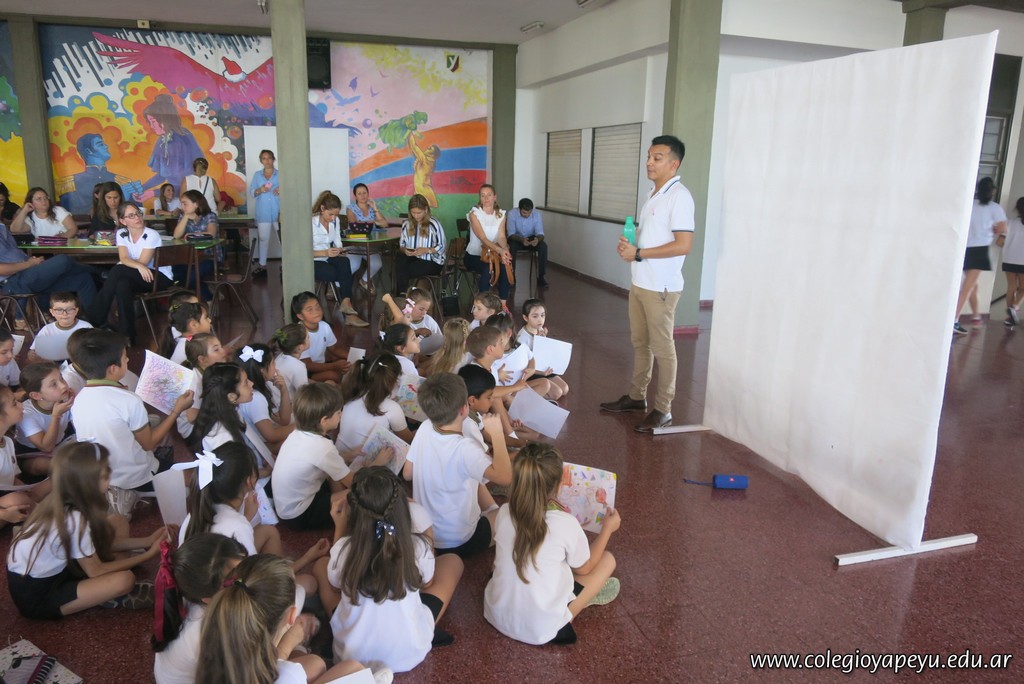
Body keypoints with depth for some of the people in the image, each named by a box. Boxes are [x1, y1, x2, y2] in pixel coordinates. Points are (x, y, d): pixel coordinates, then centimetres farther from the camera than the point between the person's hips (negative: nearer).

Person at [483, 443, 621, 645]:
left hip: (497, 615, 5)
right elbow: (583, 568, 0)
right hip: (539, 630, -4)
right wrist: (607, 529, 12)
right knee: (607, 559, 8)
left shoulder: (504, 513, -11)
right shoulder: (566, 524, -22)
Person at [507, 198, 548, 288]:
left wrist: (538, 239, -44)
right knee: (511, 247, -36)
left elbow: (540, 233, -19)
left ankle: (541, 277, -21)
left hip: (532, 239, 2)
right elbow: (511, 234, -22)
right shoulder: (512, 214, -20)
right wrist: (522, 240, -43)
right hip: (517, 239, -1)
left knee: (543, 246, -29)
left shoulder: (537, 214, -16)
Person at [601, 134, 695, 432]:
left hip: (661, 287, -9)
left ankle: (663, 409, 10)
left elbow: (683, 245, -23)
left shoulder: (679, 196, -15)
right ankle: (636, 396, 31)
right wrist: (628, 244, 1)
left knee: (662, 348, 0)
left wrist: (638, 253, -19)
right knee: (640, 342, 18)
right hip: (640, 282, 9)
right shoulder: (653, 194, 13)